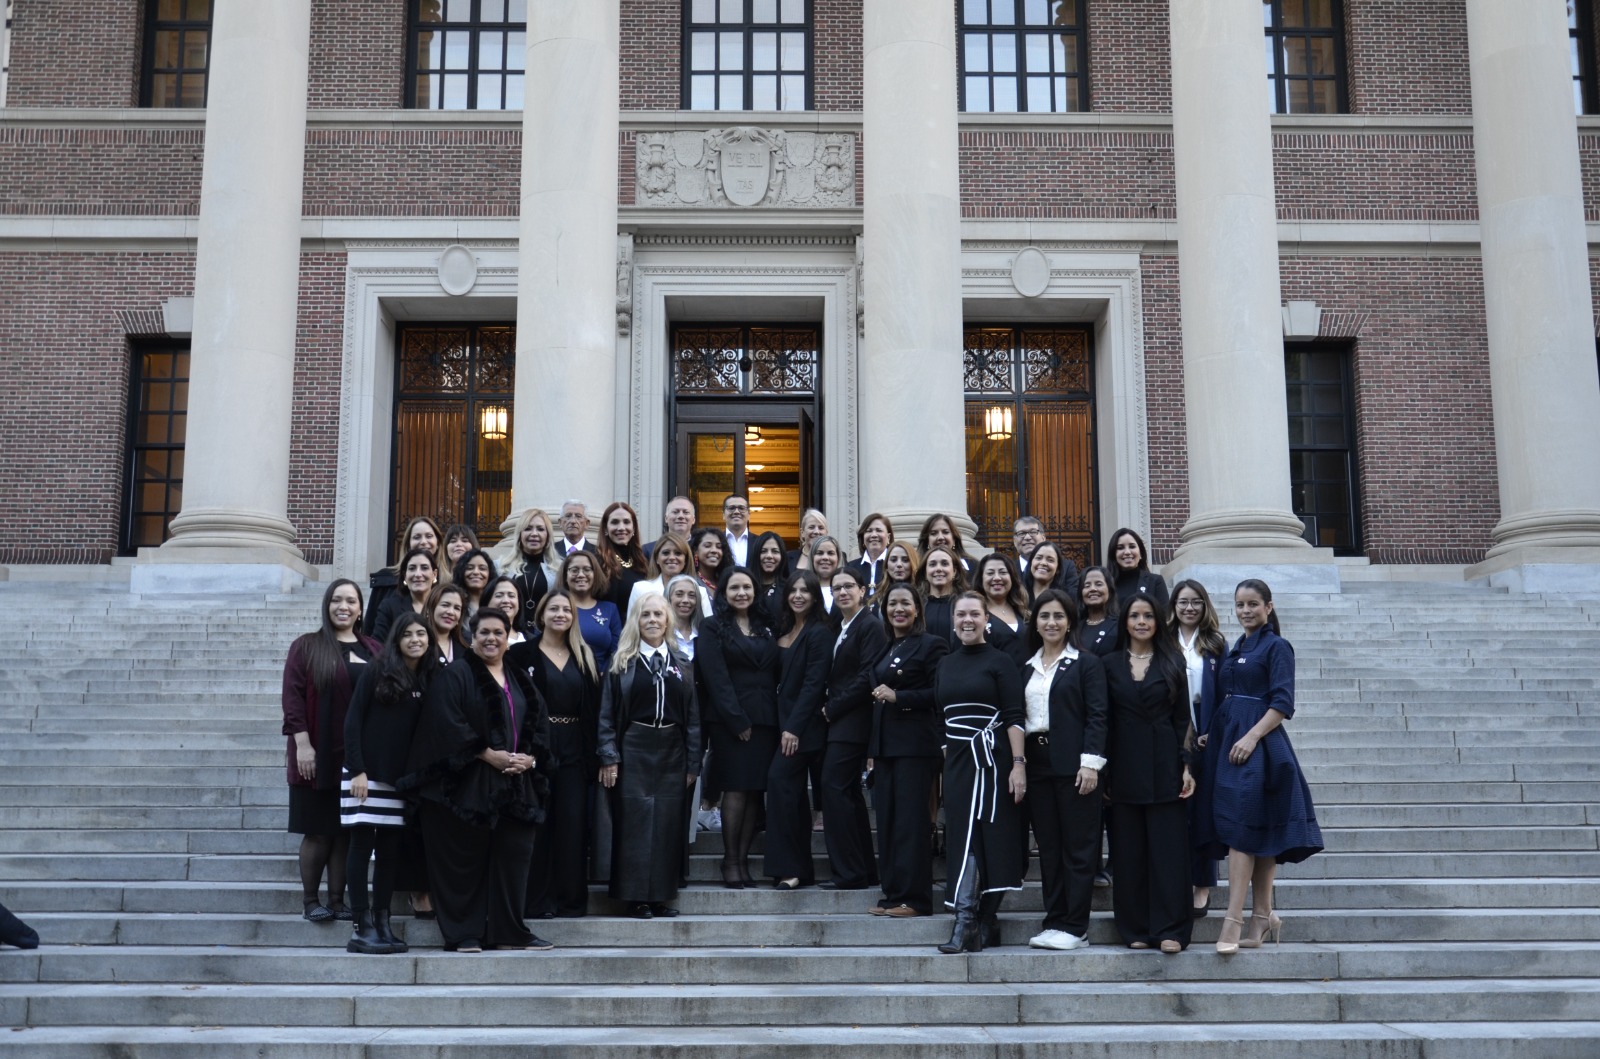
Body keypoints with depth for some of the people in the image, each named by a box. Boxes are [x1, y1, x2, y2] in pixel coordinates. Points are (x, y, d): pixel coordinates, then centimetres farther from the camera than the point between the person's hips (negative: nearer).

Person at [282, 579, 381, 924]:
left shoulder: (374, 650, 10)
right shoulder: (306, 647, 1)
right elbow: (293, 696, -5)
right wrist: (301, 743, -14)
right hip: (318, 755, -3)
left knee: (346, 831, 5)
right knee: (318, 831, 1)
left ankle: (337, 900, 13)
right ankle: (310, 900, 12)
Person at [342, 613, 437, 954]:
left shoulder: (428, 681, 9)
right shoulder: (376, 672, -3)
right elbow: (353, 721, -6)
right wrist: (357, 770, -13)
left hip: (399, 779, 4)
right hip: (366, 774, -4)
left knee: (390, 851, 6)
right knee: (363, 846, -3)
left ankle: (382, 925, 11)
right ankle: (362, 928, -1)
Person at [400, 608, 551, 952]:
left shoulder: (521, 682, 17)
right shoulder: (454, 677, -1)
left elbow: (541, 724, 14)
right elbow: (448, 723, -12)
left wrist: (530, 757, -4)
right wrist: (488, 755, -16)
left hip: (516, 783, 5)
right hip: (468, 784, -5)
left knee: (514, 855, 3)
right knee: (464, 859, -2)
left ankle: (510, 931, 11)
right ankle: (462, 934, 5)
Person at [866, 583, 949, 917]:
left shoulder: (931, 645, -4)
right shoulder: (884, 650, 19)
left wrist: (898, 696, -17)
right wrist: (872, 749, 16)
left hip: (916, 744, -8)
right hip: (885, 744, 8)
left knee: (910, 820, -7)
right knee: (886, 820, 6)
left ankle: (914, 898, -4)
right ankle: (892, 894, 12)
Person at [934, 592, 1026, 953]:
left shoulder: (999, 662, -3)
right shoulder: (945, 665, 13)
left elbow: (1015, 717, -8)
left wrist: (1019, 764, -16)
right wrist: (941, 765, 15)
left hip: (991, 758, -5)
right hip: (957, 760, 5)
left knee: (985, 836, -6)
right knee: (962, 835, 0)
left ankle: (967, 923, -2)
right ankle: (984, 923, 3)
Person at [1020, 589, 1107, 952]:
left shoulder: (1086, 663, 0)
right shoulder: (1027, 669, 15)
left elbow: (1097, 716, -6)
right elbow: (1018, 717, 14)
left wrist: (1090, 762, -14)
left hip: (1073, 765, -5)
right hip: (1038, 765, 5)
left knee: (1078, 847, -2)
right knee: (1048, 847, 8)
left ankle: (1075, 927, 2)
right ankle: (1054, 922, 13)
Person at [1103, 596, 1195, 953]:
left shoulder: (1172, 662, 6)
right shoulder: (1110, 664, 7)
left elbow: (1182, 718, 4)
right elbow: (1103, 719, 6)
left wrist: (1186, 766, -4)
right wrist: (1103, 771, 0)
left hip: (1164, 766, -1)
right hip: (1125, 766, 1)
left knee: (1168, 846, -3)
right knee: (1129, 850, 3)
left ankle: (1170, 929, 1)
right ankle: (1135, 928, 11)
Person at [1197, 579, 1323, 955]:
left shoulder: (1276, 647, -4)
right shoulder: (1235, 649, 18)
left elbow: (1282, 703, -12)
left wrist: (1252, 737, -21)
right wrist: (1212, 734, 9)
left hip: (1256, 745, -8)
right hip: (1227, 741, 8)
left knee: (1241, 829, -13)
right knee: (1257, 835, 9)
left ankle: (1234, 920, -15)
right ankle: (1263, 916, 13)